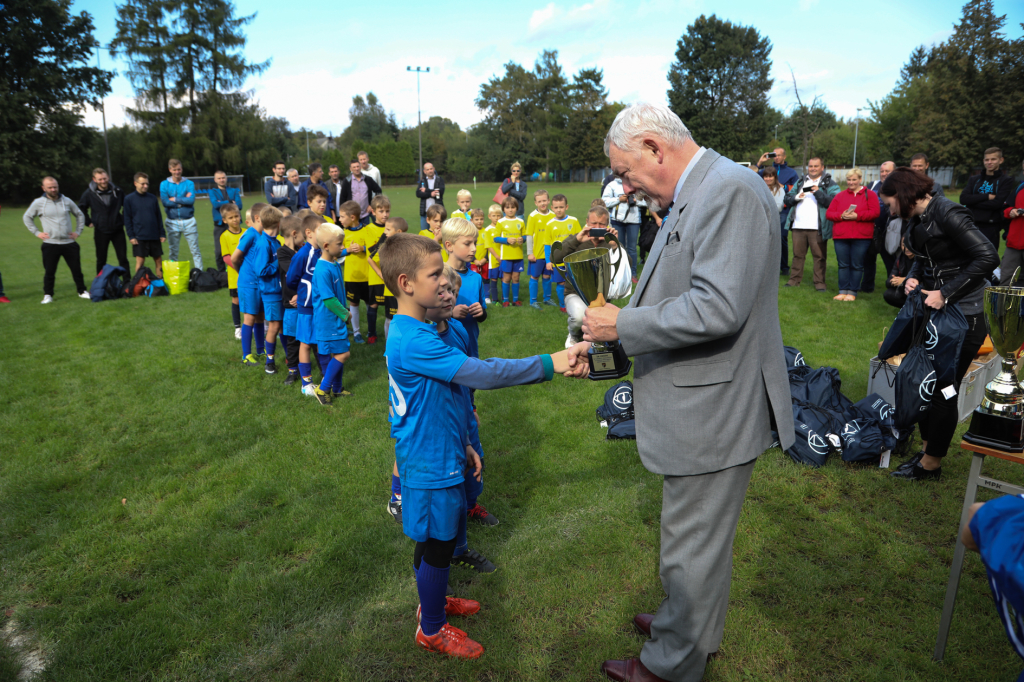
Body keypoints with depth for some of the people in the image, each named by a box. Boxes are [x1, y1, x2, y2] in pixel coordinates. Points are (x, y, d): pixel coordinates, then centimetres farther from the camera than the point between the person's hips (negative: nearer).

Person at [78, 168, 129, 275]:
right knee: (101, 260, 8)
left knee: (123, 258, 0)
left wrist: (124, 219, 8)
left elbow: (126, 206, 16)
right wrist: (88, 222, 6)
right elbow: (81, 209, 12)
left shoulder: (117, 191, -1)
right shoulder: (89, 193, -4)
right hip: (101, 231, -1)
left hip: (118, 230, 1)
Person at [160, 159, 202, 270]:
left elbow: (191, 200, -10)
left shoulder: (189, 183, 5)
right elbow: (165, 202, -7)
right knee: (172, 251, 6)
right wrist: (183, 200, -7)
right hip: (172, 222, 1)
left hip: (189, 221, -1)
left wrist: (175, 199, -8)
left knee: (195, 250, 0)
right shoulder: (164, 184, 6)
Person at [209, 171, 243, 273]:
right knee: (219, 251, 0)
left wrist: (222, 204, -8)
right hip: (220, 225, 0)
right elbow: (215, 204, -8)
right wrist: (230, 202, -5)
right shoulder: (213, 192, 12)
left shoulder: (234, 191, 13)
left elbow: (239, 205, -3)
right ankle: (221, 272, 10)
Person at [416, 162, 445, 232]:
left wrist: (426, 190, -5)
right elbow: (418, 193, -3)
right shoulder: (422, 181, 12)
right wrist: (430, 194, -16)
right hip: (425, 211, 2)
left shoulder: (440, 179, 7)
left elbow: (441, 191, -11)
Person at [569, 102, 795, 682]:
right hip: (700, 409, 10)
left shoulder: (730, 190, -21)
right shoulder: (689, 197, 12)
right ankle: (695, 627, 47)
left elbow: (717, 308, -30)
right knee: (697, 536, 26)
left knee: (692, 545, 8)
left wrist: (622, 324, -18)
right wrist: (602, 342, 9)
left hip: (714, 412, -10)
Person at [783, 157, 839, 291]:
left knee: (819, 256, 0)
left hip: (817, 228, -4)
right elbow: (787, 200, 12)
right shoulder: (800, 182, 19)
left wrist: (818, 193, -19)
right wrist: (796, 197, -8)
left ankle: (820, 283, 4)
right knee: (797, 254, 8)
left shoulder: (829, 184, 6)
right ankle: (794, 280, 14)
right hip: (798, 225, 4)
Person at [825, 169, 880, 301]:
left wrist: (857, 216, -15)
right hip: (841, 236, 3)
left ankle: (852, 292, 6)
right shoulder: (840, 196, 15)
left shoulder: (869, 194, 6)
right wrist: (841, 216, -11)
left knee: (857, 265, 1)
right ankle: (843, 291, 10)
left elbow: (875, 213, -6)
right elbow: (828, 213, 7)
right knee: (843, 265, 4)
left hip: (861, 237, -2)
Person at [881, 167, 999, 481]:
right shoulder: (915, 220, 7)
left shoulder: (947, 213, -19)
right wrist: (912, 278, -1)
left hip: (964, 313, -9)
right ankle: (926, 448, 28)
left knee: (943, 390, 0)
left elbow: (988, 257, -22)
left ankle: (931, 465, 12)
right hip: (934, 310, 9)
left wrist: (946, 293, -22)